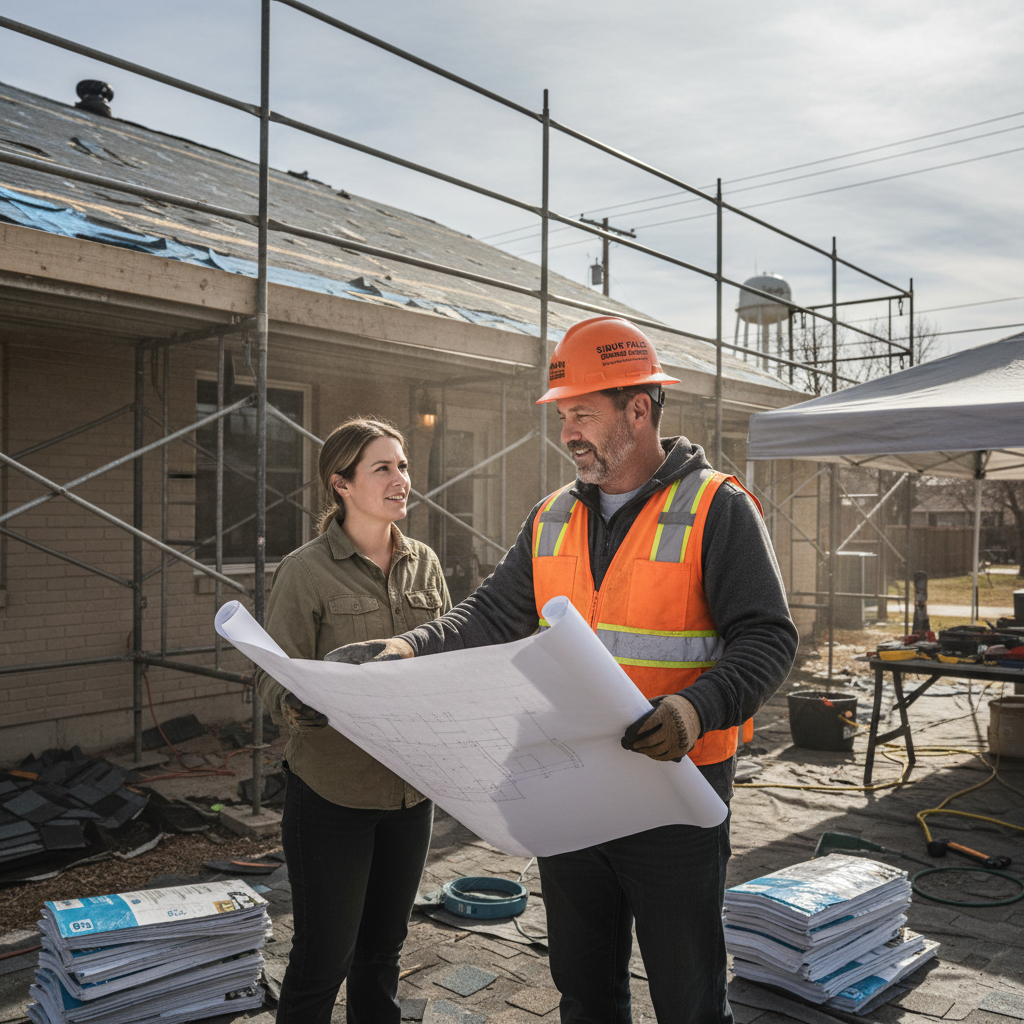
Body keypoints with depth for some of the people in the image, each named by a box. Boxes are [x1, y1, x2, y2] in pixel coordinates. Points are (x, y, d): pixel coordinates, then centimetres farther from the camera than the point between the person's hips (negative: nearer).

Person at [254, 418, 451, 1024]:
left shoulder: (424, 564, 6)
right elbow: (277, 678, -11)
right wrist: (301, 707, -31)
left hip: (411, 786, 5)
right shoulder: (307, 571, -10)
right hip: (332, 788, -5)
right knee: (324, 957, 7)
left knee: (384, 948, 20)